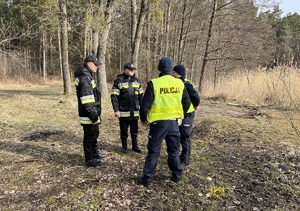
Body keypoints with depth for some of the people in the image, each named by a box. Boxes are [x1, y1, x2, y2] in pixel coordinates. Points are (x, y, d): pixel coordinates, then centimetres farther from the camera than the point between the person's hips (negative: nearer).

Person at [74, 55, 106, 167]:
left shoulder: (87, 76, 15)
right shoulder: (84, 78, -20)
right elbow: (87, 100, -25)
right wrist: (94, 116, -23)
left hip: (92, 114, 11)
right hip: (88, 115, -10)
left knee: (94, 133, 23)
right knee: (89, 136, 1)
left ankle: (95, 152, 41)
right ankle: (90, 159, 14)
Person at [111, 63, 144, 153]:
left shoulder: (137, 80, 7)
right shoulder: (118, 81, -8)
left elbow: (140, 95, 13)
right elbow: (114, 96, -9)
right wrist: (116, 110, -14)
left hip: (134, 111, 4)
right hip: (123, 112, -4)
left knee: (135, 130, 14)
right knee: (124, 131, 9)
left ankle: (135, 146, 29)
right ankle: (124, 147, 26)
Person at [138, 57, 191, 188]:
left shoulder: (154, 83, -12)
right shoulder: (179, 83, 2)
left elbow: (145, 105, -11)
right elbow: (186, 102, 10)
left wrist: (144, 119, 6)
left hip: (159, 123, -3)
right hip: (174, 122, 4)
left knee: (153, 151, 6)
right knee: (174, 150, 18)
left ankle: (147, 179, 13)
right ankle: (177, 176, 28)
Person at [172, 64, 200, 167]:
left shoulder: (185, 84, -21)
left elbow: (195, 96, -29)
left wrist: (195, 105, -12)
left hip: (187, 115, -9)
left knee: (185, 137, 1)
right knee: (180, 136, 19)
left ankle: (185, 160, 14)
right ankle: (183, 156, 35)